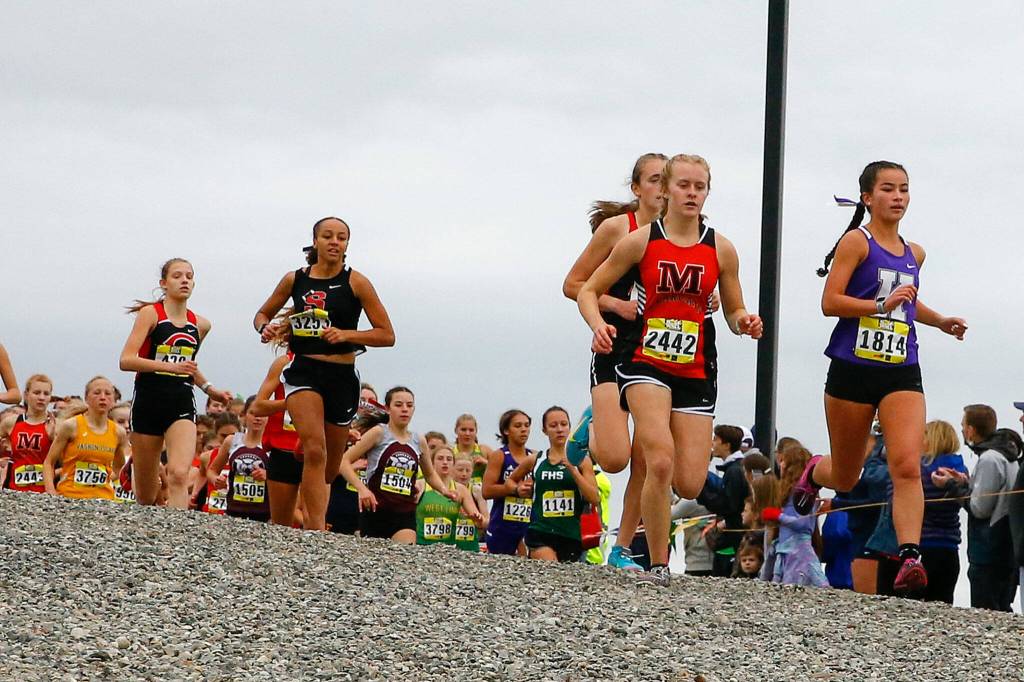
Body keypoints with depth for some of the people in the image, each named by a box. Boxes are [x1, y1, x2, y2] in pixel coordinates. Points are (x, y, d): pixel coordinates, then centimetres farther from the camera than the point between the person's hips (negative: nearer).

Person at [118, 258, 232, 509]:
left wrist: (208, 388, 19)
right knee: (146, 494, 5)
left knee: (179, 474, -23)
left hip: (182, 405, 2)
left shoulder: (201, 325, 11)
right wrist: (171, 366, -23)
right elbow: (126, 361, -15)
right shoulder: (151, 314, -3)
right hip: (148, 402, -2)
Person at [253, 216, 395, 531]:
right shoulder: (294, 280, 6)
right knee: (315, 450, -23)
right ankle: (317, 531, -28)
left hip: (341, 376, 1)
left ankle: (312, 524, 36)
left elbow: (387, 335, -1)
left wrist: (347, 335, -15)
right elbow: (263, 314, 22)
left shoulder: (355, 282, 0)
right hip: (303, 372, -1)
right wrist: (265, 328, -2)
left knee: (329, 469, 10)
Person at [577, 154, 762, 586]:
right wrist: (599, 324, -15)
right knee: (661, 463, -25)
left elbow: (733, 313, 14)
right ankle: (658, 565, -11)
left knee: (690, 485, -5)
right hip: (645, 364, -3)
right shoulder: (640, 241, -1)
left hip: (696, 372, 3)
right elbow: (588, 291, 5)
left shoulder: (721, 250, 6)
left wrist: (745, 322, -9)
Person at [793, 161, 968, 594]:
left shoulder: (914, 254, 15)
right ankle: (814, 471, 47)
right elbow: (830, 302, -13)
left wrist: (940, 322, 21)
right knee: (845, 479, 11)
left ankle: (910, 557, -27)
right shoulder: (857, 242, -4)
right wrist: (883, 305, -22)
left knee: (907, 466, -19)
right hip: (853, 369, -4)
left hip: (901, 373, 4)